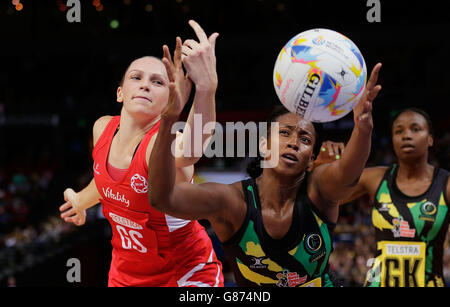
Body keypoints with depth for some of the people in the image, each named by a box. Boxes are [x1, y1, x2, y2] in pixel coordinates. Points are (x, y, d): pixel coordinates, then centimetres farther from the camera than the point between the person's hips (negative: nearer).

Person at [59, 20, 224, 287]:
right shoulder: (103, 128, -8)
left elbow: (189, 151, -56)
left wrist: (207, 86, -74)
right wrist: (81, 200, 38)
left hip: (186, 275, -6)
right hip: (125, 273, 6)